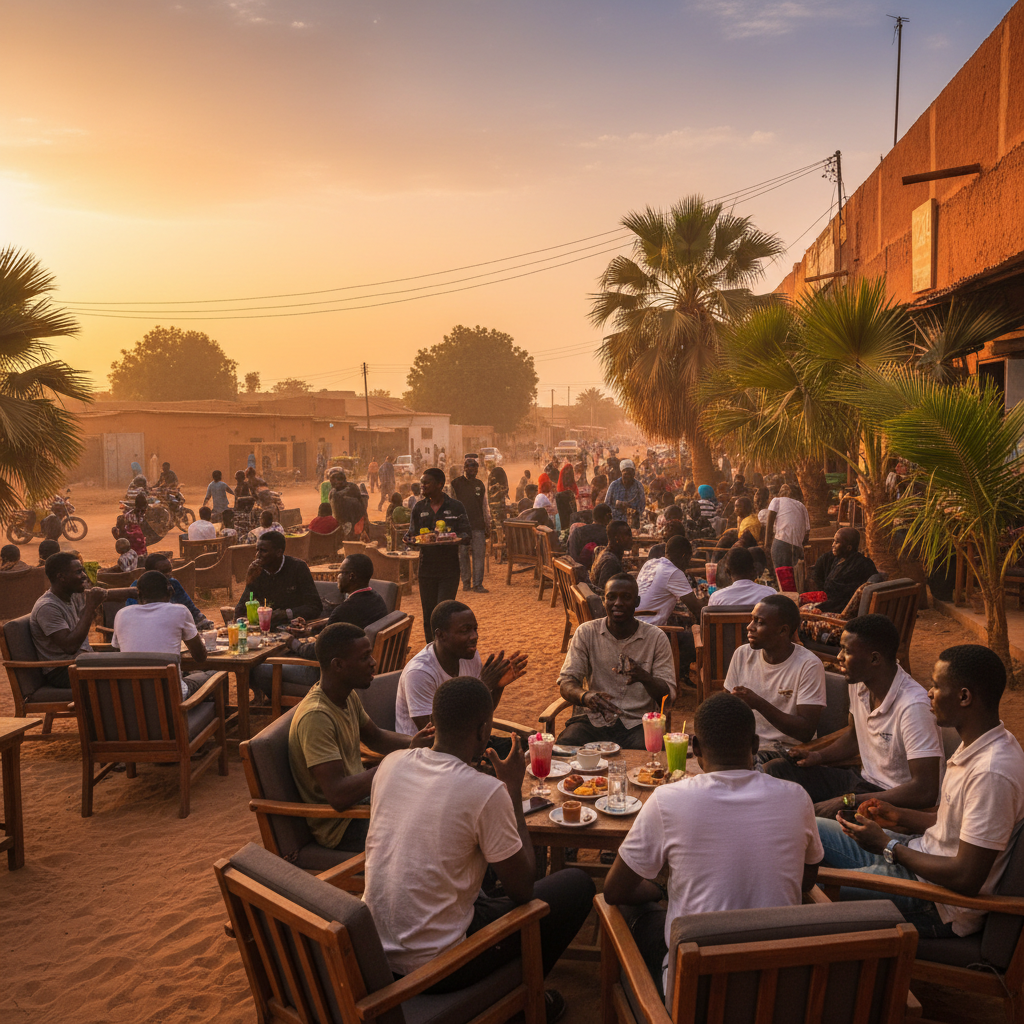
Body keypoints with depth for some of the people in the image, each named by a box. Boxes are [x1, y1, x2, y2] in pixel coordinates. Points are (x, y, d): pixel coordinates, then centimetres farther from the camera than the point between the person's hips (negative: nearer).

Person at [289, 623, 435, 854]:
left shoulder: (348, 696, 0)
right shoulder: (315, 717, -29)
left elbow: (375, 737, 18)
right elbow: (338, 796, -34)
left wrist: (412, 743, -3)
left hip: (361, 794, 10)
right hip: (341, 827, -9)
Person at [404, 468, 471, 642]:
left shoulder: (456, 507, 0)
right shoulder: (419, 507, 8)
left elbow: (466, 536, -3)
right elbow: (413, 533, 9)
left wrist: (456, 537, -24)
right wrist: (408, 538, -14)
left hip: (449, 570, -3)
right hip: (426, 568, 3)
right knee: (428, 615, 9)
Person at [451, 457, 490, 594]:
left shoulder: (480, 484, 14)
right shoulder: (456, 483, 2)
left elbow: (485, 505, 18)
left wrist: (488, 524, 15)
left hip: (478, 526, 3)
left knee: (478, 554, -4)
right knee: (463, 555, 4)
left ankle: (478, 584, -2)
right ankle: (466, 582, 14)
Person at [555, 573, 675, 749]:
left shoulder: (656, 637, 2)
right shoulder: (586, 632, 4)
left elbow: (668, 696, -3)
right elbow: (566, 682, -3)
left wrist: (644, 677, -27)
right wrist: (585, 696, -29)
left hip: (637, 723, -1)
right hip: (592, 719, 1)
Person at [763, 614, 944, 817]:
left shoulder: (912, 706, -27)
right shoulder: (858, 683, -1)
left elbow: (925, 791, -30)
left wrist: (849, 800, -29)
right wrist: (818, 756, 0)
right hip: (864, 778, 8)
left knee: (814, 814, -30)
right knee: (775, 769, -3)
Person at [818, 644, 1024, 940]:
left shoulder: (992, 772, -29)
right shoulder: (976, 745, 3)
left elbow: (966, 879, -28)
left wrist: (888, 846, -18)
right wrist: (899, 817, 4)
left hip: (942, 909, -10)